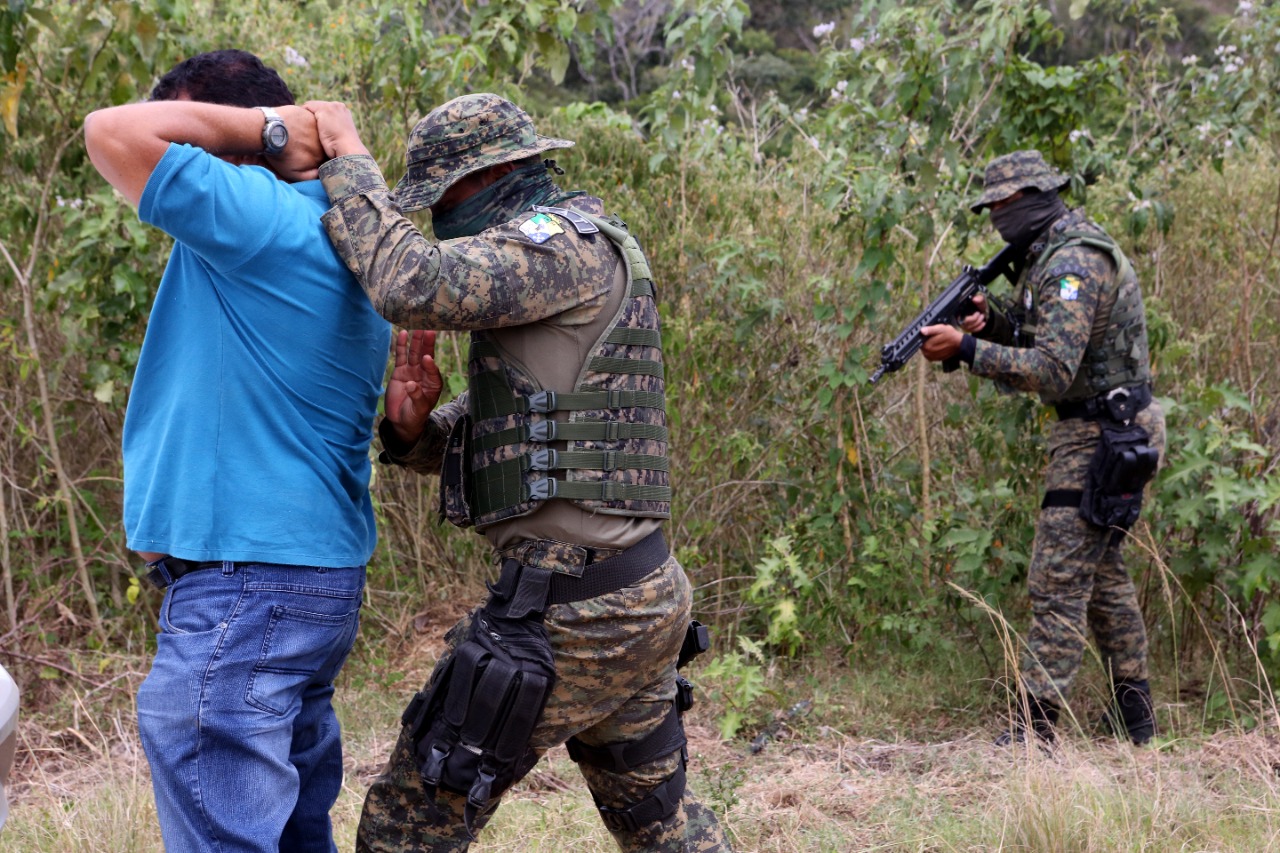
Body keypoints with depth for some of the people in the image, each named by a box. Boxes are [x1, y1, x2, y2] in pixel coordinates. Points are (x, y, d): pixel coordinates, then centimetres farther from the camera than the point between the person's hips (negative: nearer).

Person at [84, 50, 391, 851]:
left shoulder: (261, 219, -15)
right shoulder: (346, 250, 16)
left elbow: (113, 131, -14)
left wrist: (264, 127, -8)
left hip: (242, 594, -10)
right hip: (324, 582, 10)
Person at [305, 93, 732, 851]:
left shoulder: (567, 242, -11)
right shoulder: (541, 279, 20)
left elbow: (411, 284, -26)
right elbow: (484, 432, 19)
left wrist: (349, 159, -11)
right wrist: (414, 423, -3)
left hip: (570, 611, -10)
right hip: (645, 595, 10)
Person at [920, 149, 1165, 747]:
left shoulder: (1074, 263, -20)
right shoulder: (1047, 257, 13)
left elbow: (1052, 371, -28)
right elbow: (1035, 348, 19)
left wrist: (966, 349, -27)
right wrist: (991, 324, 0)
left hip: (1101, 438, -11)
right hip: (1108, 431, 11)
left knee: (1058, 583, -11)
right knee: (1104, 574, 18)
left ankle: (1034, 727, -10)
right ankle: (1133, 713, 28)